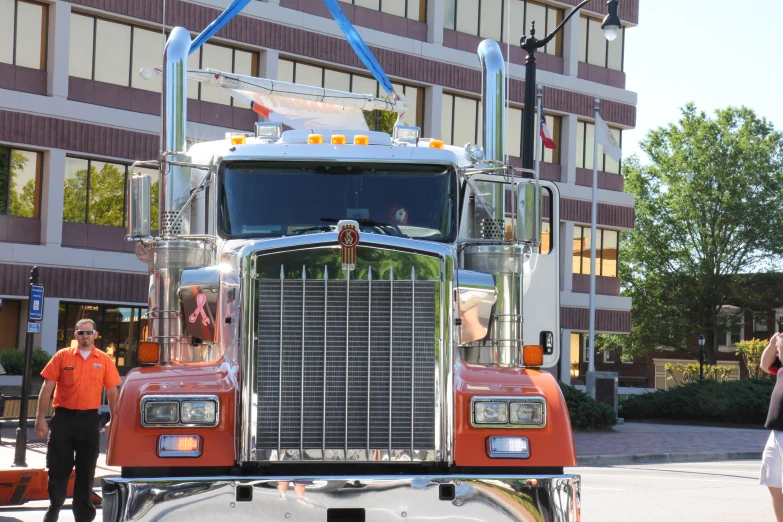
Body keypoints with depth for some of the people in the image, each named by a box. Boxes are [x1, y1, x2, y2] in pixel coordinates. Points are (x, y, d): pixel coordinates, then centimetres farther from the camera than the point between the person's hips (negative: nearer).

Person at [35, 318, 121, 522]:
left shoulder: (104, 361, 4)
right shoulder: (62, 356, 1)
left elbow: (112, 392, 6)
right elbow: (47, 388, 0)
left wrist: (113, 421, 0)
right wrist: (41, 418, -6)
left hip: (89, 419, 1)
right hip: (63, 417, -1)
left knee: (86, 469, 7)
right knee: (58, 467, 3)